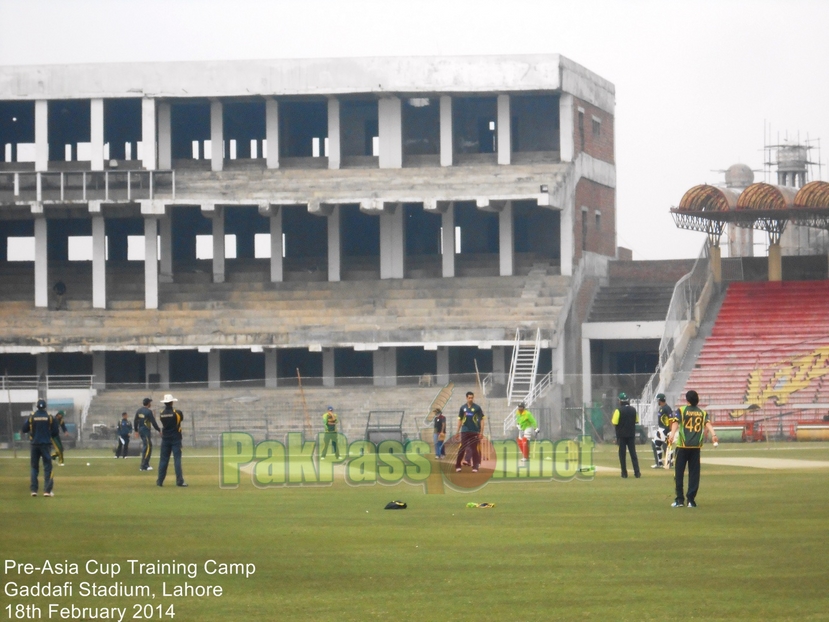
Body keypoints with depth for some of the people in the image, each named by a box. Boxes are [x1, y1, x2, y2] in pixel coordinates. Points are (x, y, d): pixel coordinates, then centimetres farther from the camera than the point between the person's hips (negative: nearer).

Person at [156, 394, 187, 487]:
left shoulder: (161, 414, -2)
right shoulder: (177, 413, -10)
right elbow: (182, 418, 10)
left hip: (165, 439, 3)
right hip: (176, 439, -3)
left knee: (163, 460, 8)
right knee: (177, 459, -4)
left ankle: (160, 481, 8)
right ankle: (179, 481, -9)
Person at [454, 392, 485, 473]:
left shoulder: (477, 408, -1)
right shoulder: (463, 408, 5)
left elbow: (481, 420, 0)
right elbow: (460, 420, 11)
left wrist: (481, 432, -7)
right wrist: (458, 431, 6)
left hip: (475, 432, -1)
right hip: (465, 432, 1)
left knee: (474, 450, 1)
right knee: (462, 449, -1)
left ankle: (475, 467, 5)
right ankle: (457, 466, 2)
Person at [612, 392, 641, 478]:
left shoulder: (619, 410, -12)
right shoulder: (633, 410, 2)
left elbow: (614, 422, -14)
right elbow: (636, 421, 12)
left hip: (621, 435, -4)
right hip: (631, 435, 4)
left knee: (622, 454, 3)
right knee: (633, 453, 6)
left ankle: (624, 473, 2)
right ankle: (637, 472, -1)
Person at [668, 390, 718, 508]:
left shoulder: (681, 411, 3)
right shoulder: (702, 413, 11)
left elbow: (675, 423, -13)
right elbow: (708, 424, -5)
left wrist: (672, 435, -28)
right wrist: (713, 435, -20)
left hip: (682, 446, -3)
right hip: (696, 446, 3)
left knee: (679, 472, 3)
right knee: (694, 473, 7)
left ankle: (680, 499, -2)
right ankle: (691, 500, 4)